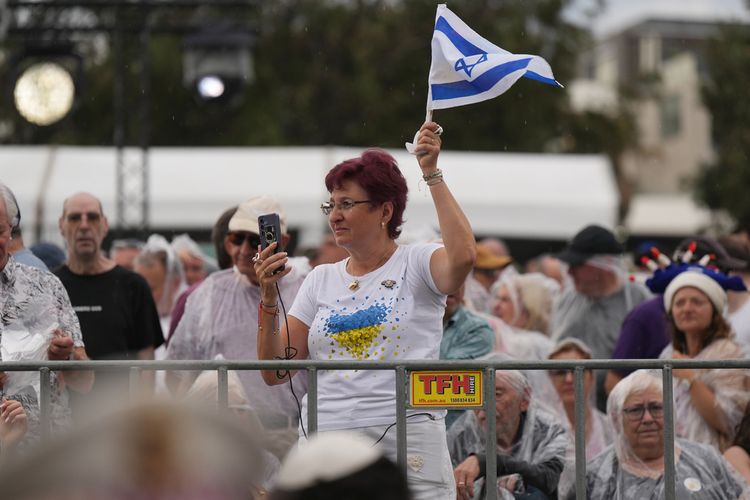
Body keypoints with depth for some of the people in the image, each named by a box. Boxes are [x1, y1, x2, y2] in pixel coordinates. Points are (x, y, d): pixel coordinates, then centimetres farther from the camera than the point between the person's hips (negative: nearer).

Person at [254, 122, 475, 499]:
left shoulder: (416, 264, 3)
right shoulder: (321, 280, 15)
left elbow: (462, 256, -23)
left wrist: (432, 175, -16)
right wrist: (268, 296, -3)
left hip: (405, 445, -4)